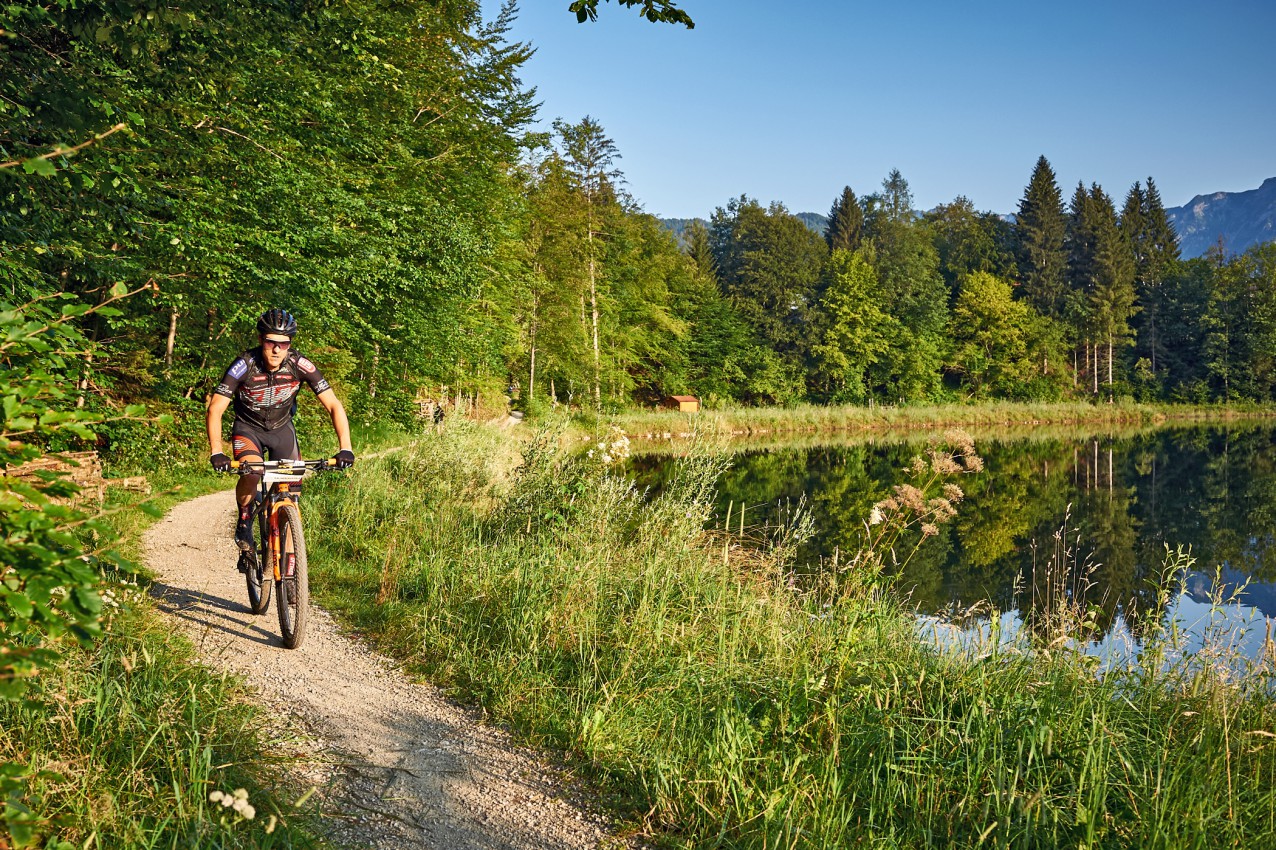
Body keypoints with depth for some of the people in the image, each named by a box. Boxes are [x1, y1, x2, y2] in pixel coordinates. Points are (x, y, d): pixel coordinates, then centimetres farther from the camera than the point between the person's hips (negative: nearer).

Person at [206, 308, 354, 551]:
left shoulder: (300, 365, -24)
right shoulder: (244, 365, -28)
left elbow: (334, 405, -23)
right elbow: (215, 410, -27)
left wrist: (345, 449, -34)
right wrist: (216, 453, -40)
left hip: (282, 428, 2)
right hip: (248, 428, -2)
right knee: (251, 474, -29)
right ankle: (244, 520, -2)